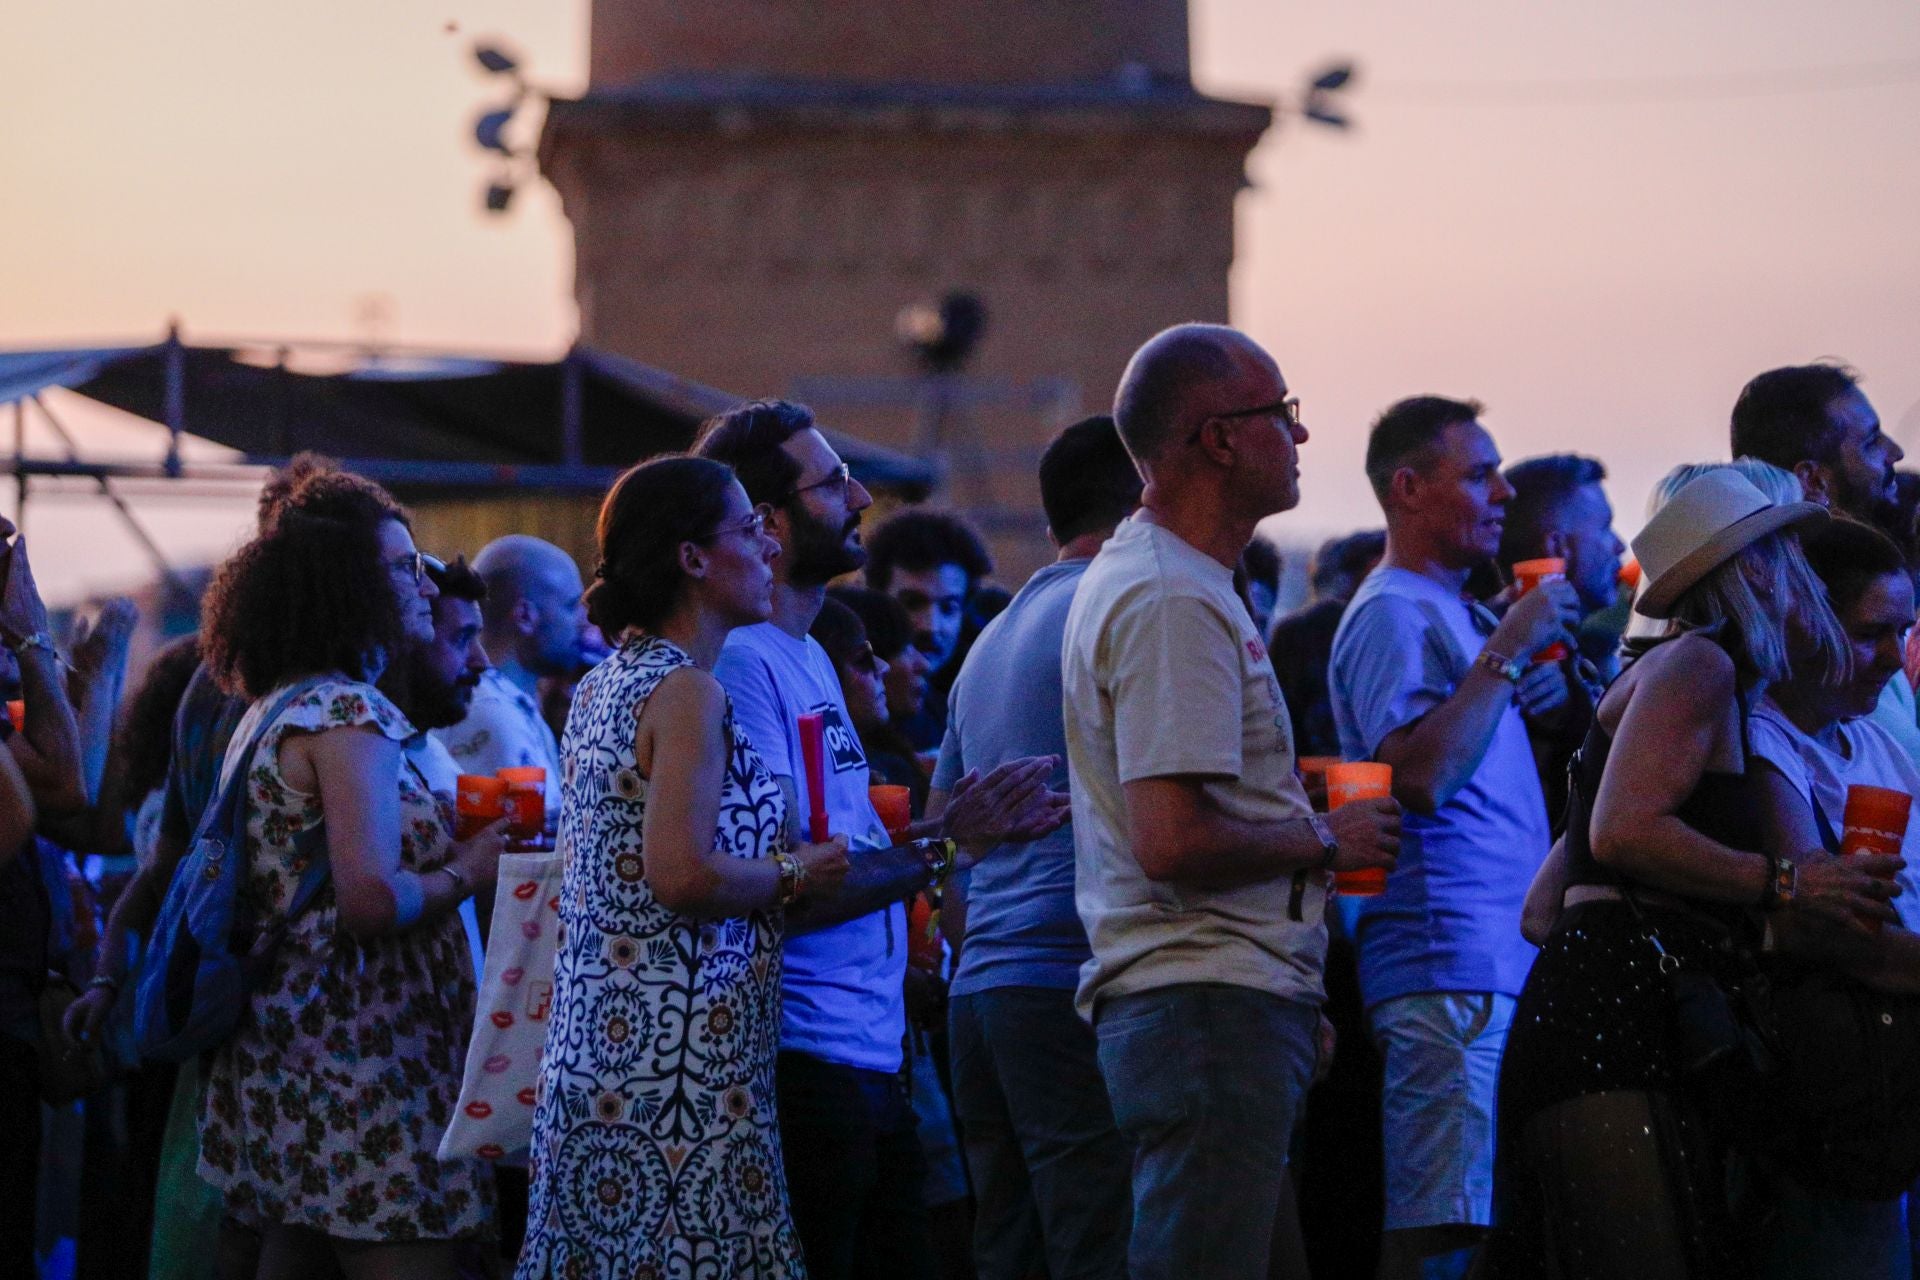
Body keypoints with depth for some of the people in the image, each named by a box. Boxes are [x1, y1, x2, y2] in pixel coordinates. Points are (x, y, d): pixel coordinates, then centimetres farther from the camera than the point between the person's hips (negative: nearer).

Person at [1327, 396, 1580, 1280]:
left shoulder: (1452, 612, 23)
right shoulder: (1393, 613, -7)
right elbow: (1422, 773, -21)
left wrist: (1539, 697, 16)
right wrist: (1507, 651, -15)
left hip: (1500, 965, 10)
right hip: (1448, 965, -10)